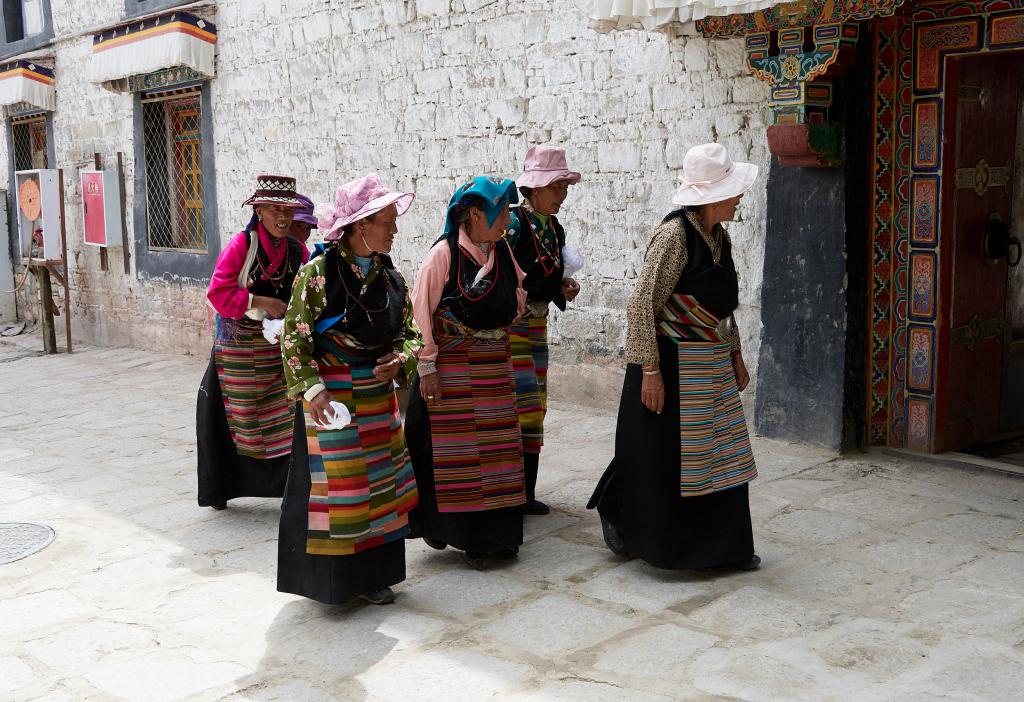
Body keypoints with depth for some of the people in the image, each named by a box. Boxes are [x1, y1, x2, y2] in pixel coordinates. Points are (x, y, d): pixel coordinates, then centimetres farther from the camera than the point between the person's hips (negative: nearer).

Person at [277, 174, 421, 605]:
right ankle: (330, 578, 17)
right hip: (330, 396, -6)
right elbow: (294, 338, -12)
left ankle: (371, 573, 24)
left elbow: (410, 332, 12)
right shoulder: (316, 273, -12)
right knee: (331, 483, 1)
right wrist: (312, 389, -21)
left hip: (379, 396, 6)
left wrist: (400, 360, -9)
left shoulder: (390, 275, 4)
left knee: (380, 482, 11)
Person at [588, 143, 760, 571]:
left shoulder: (719, 236, 9)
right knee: (658, 454, 2)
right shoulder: (675, 235, -17)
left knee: (719, 451, 11)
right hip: (672, 360, -8)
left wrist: (735, 355, 16)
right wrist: (649, 371, -21)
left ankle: (724, 545, 22)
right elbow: (642, 306, -19)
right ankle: (618, 516, 24)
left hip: (714, 361, 9)